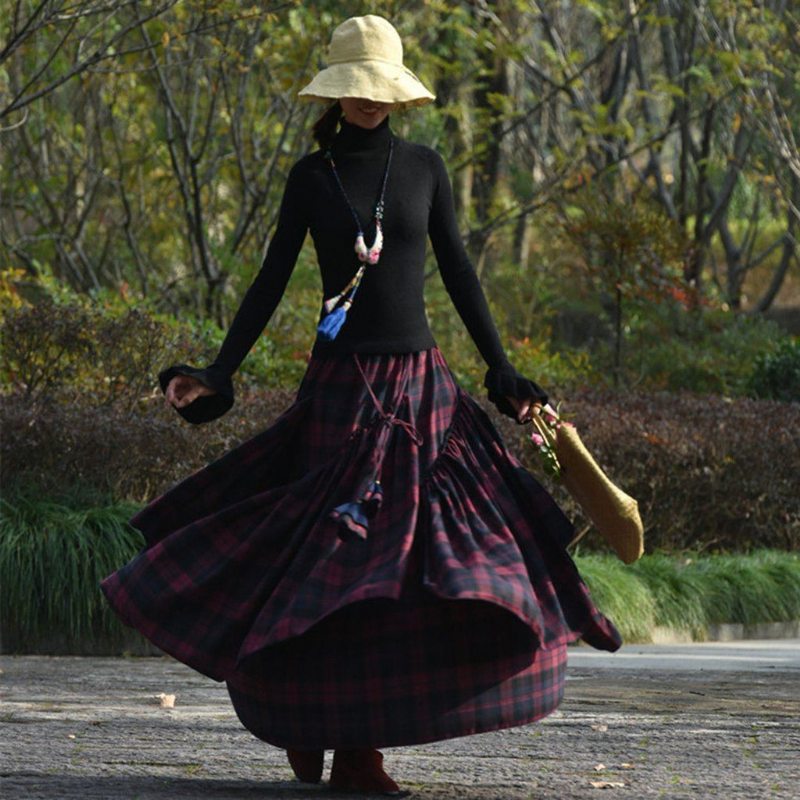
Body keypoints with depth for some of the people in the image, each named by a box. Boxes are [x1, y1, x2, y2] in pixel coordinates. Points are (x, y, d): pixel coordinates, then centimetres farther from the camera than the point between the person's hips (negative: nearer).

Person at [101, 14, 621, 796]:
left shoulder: (423, 166, 7)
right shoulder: (311, 176, 2)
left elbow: (459, 275, 10)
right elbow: (270, 283, 3)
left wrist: (502, 373, 7)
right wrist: (216, 376, -4)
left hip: (420, 383, 2)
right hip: (342, 387, -2)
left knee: (423, 552, -5)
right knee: (345, 551, -6)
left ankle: (356, 737, 8)